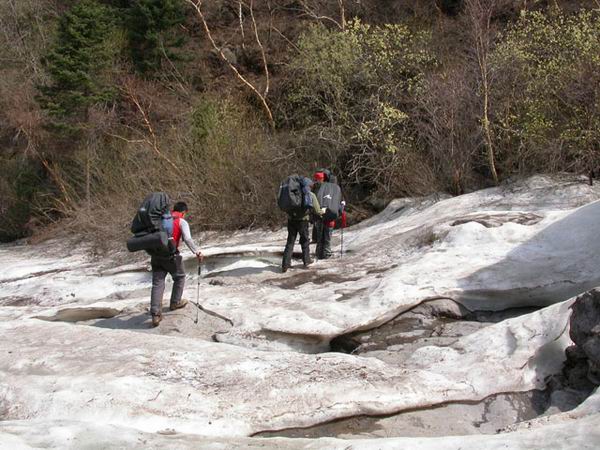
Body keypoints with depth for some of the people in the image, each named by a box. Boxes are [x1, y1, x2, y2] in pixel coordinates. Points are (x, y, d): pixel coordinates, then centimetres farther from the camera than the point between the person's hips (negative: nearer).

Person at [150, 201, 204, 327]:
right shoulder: (182, 222, 0)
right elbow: (188, 239, -15)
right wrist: (197, 252, -13)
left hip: (156, 255, 4)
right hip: (171, 255, -4)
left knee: (157, 283, 2)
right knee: (180, 277, 23)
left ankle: (155, 315, -6)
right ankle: (175, 302, 34)